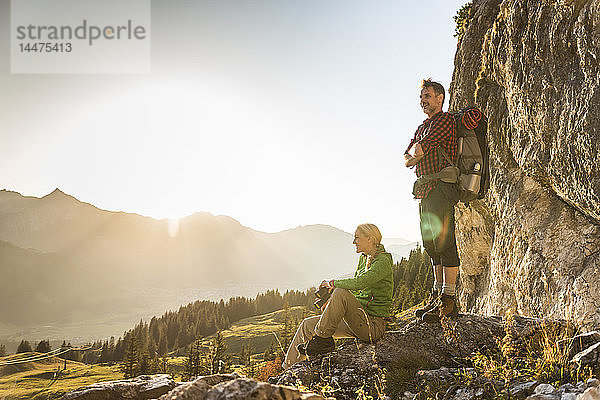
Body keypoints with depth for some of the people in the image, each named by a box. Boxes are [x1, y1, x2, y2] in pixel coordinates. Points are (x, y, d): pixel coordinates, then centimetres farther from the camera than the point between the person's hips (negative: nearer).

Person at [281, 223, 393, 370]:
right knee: (307, 325, 4)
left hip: (373, 326, -9)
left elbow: (359, 283, -31)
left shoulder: (383, 262, -14)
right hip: (357, 322, 9)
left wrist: (332, 283, -15)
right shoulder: (363, 259, 13)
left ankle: (323, 339, -17)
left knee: (341, 293, -32)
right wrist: (330, 300, 3)